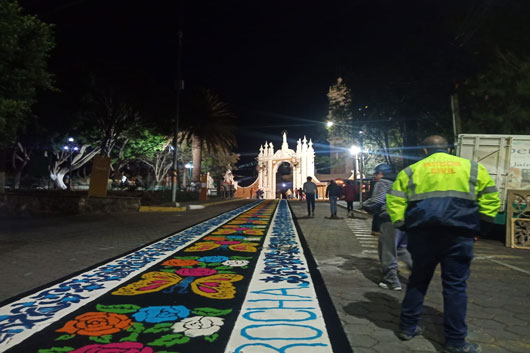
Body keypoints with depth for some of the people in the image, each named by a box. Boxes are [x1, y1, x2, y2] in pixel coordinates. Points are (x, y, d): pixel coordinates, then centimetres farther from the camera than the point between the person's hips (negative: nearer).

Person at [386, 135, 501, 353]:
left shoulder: (412, 170, 9)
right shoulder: (472, 168, 11)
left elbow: (394, 200, 3)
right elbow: (491, 198, 7)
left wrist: (402, 225, 8)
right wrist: (479, 224, 10)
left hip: (422, 234, 1)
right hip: (459, 235, -1)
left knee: (418, 280, 15)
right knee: (455, 286, 6)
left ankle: (408, 327, 23)